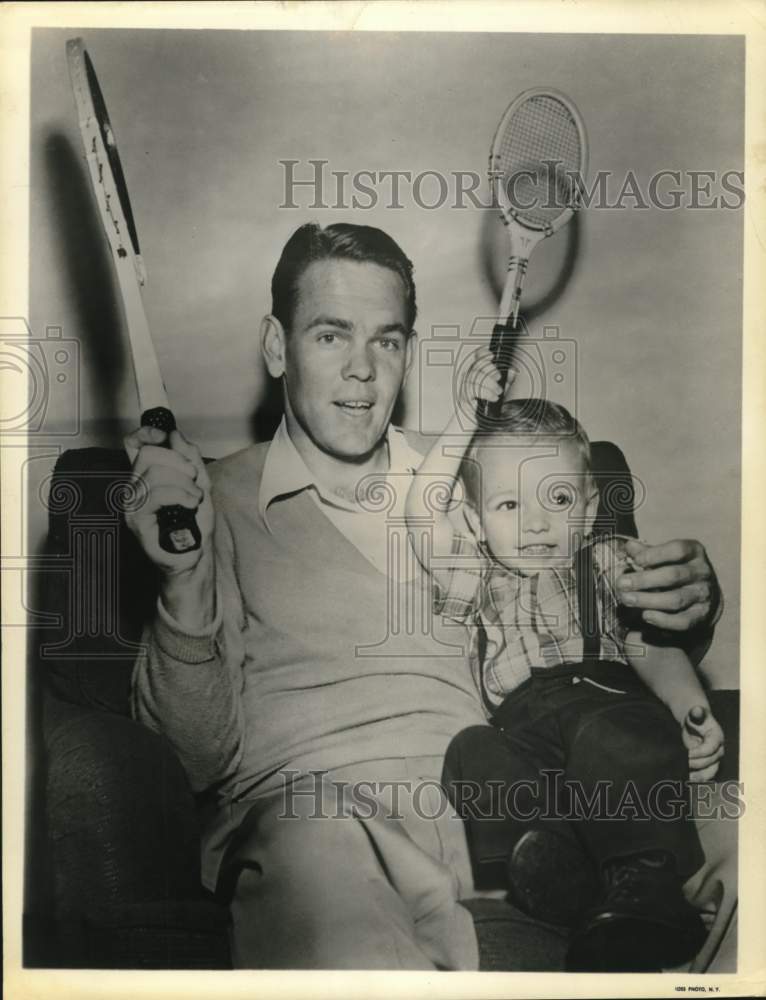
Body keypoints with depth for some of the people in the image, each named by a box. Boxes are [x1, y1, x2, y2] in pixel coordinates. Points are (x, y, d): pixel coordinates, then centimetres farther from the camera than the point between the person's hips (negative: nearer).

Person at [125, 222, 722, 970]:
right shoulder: (215, 502, 11)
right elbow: (202, 756, 2)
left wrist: (682, 606, 0)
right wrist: (186, 580, -15)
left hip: (486, 797, 4)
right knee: (315, 852, -39)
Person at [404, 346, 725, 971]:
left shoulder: (607, 563, 24)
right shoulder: (475, 581, 23)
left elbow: (651, 646, 15)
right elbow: (423, 510, 9)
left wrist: (692, 707, -6)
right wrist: (467, 419, 9)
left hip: (611, 700, -1)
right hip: (524, 722, 1)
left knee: (613, 739, -36)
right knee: (473, 752, -31)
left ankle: (644, 892, -43)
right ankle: (568, 880, -43)